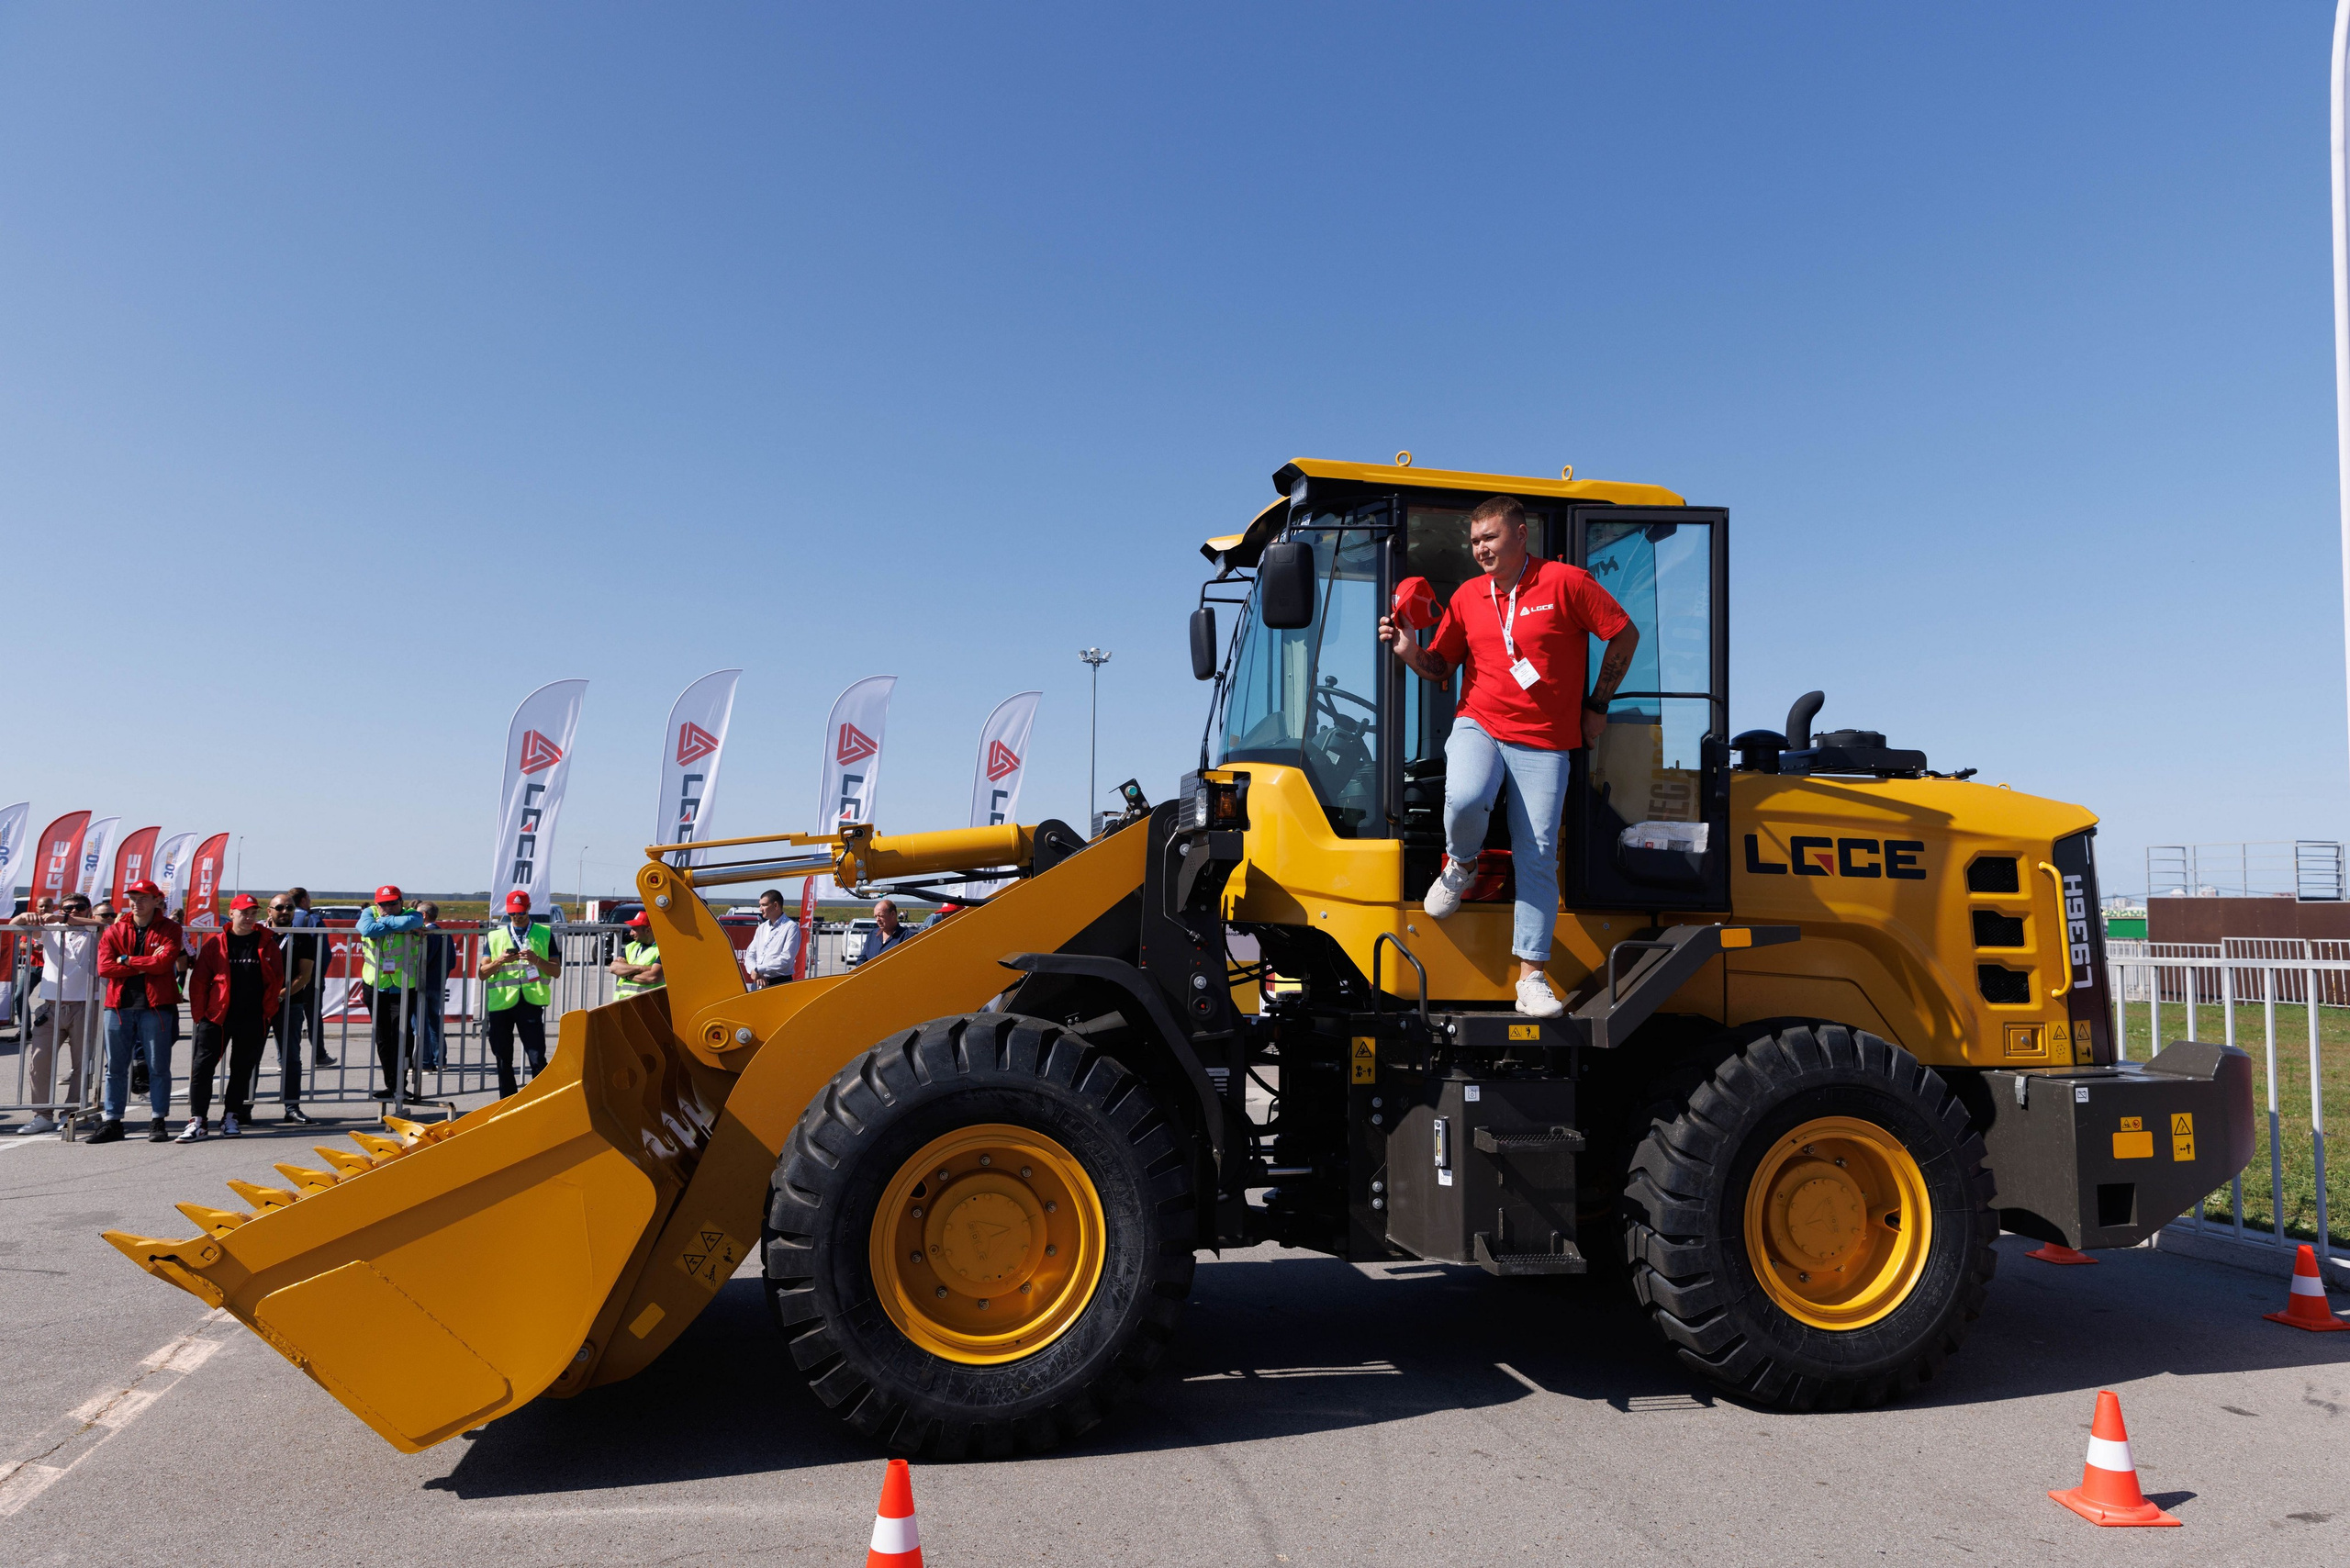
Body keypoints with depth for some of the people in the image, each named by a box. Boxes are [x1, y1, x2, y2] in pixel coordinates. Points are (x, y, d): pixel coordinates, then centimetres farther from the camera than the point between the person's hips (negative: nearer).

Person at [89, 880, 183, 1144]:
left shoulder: (168, 930, 2)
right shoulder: (114, 931, 9)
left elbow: (165, 961, -14)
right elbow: (104, 967, -4)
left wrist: (127, 960, -7)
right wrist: (146, 965, -10)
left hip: (155, 1005, -3)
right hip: (120, 1005, 3)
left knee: (158, 1066, 2)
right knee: (115, 1067, 7)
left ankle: (158, 1121, 9)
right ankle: (112, 1122, 14)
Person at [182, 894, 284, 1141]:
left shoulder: (266, 943, 5)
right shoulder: (216, 943, 2)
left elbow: (277, 978, 7)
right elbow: (199, 980, 1)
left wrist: (267, 1009, 0)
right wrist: (200, 1014, -4)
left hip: (252, 1020, 1)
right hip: (217, 1017, -1)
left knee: (243, 1069, 8)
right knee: (202, 1066, -6)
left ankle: (232, 1118, 19)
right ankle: (198, 1122, -2)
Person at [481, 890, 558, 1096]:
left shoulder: (544, 934, 8)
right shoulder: (495, 936, 13)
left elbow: (556, 971, 5)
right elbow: (482, 973, 9)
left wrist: (536, 960, -13)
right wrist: (500, 961, -10)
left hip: (530, 1002, -3)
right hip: (500, 1002, 3)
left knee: (537, 1056, -8)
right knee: (503, 1058, 9)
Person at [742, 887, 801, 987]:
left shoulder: (791, 927, -5)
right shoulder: (762, 928, 18)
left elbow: (786, 959, -14)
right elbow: (750, 955, 13)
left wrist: (758, 969, -12)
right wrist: (757, 975, -8)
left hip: (780, 983, -6)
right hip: (759, 984, 6)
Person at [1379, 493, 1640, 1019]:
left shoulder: (1565, 582, -3)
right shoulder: (1467, 596, 9)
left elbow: (1626, 635, 4)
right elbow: (1441, 667, 14)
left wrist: (1597, 706, 5)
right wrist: (1410, 652, -7)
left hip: (1543, 742, -2)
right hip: (1478, 725, 2)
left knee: (1537, 858, -4)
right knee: (1464, 800, -31)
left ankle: (1531, 979, 2)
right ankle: (1462, 866, 5)